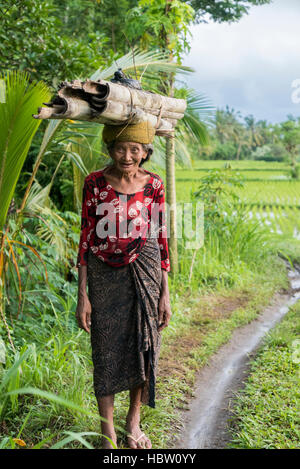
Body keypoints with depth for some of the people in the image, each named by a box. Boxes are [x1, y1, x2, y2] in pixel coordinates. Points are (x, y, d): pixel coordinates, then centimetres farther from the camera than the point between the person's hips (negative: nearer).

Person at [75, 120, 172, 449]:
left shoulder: (153, 185, -1)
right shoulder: (95, 183, -5)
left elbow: (160, 239, 3)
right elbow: (86, 238, -3)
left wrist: (165, 294, 1)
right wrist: (82, 296, -5)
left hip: (145, 273, 2)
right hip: (104, 275, -1)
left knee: (143, 348, 9)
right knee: (106, 351, 5)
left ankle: (134, 421, 31)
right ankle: (108, 432, 22)